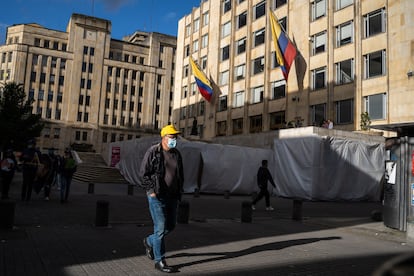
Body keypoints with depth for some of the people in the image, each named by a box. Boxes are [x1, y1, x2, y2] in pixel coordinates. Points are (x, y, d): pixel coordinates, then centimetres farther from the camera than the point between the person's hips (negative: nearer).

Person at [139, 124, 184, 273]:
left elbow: (181, 174, 17)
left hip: (172, 197, 7)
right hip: (157, 196, -6)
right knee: (160, 227, -6)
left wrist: (179, 191, 9)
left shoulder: (177, 154, 9)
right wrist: (151, 191, -13)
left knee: (170, 226, 13)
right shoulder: (152, 152, -9)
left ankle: (149, 241, 39)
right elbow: (143, 173, -9)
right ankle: (159, 261, 8)